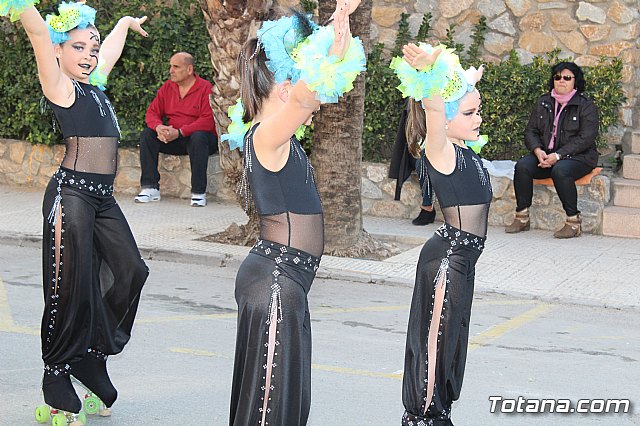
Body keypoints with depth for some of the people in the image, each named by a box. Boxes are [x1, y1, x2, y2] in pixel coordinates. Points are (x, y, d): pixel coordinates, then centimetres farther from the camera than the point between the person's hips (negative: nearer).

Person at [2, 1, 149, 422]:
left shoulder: (96, 81, 16)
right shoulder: (61, 87, -4)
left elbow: (112, 45, 35)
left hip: (103, 197, 8)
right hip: (72, 193, -8)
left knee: (129, 271, 6)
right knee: (71, 285, -5)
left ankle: (92, 355, 21)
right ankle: (57, 377, 8)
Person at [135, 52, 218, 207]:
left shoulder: (205, 88, -11)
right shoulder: (167, 87, 7)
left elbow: (208, 120, -22)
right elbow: (152, 112, 4)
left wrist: (179, 132, -28)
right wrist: (158, 127, -21)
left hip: (200, 137, -5)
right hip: (172, 138, 5)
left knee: (198, 137, -38)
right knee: (146, 134, -16)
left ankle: (198, 192, -31)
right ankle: (150, 188, -19)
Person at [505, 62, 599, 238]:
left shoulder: (586, 106, -2)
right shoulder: (543, 102, 13)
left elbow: (585, 138, -12)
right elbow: (530, 131, 10)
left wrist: (558, 155, -21)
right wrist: (538, 150, -13)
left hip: (578, 156, -5)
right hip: (545, 154, 5)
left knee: (560, 171, -37)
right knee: (522, 166, -24)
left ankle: (574, 222, -26)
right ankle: (522, 218, -17)